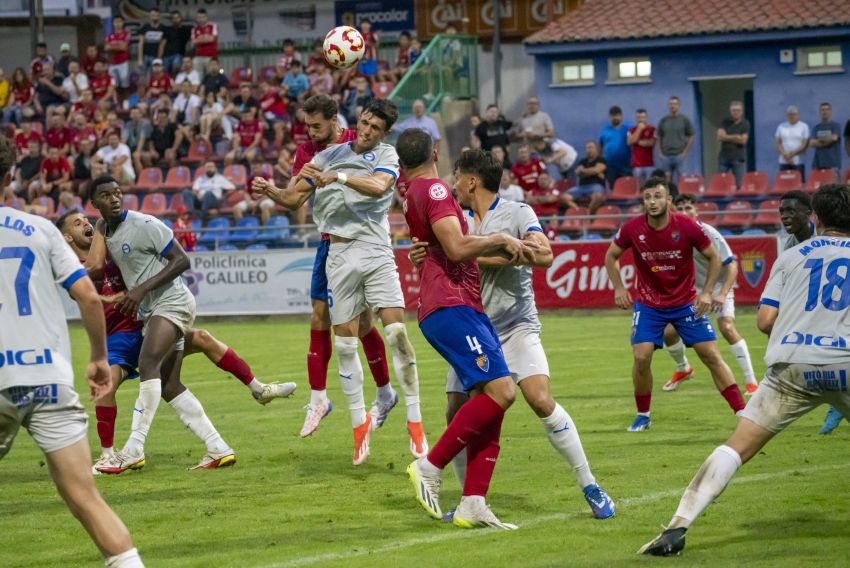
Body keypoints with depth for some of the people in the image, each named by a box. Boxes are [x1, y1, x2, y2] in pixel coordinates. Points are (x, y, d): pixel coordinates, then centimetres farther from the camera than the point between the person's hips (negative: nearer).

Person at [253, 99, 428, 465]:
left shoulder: (386, 156, 4)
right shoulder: (329, 156, 10)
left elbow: (379, 186, -18)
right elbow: (294, 199, 12)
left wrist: (339, 177, -31)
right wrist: (272, 191, -9)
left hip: (377, 253, -2)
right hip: (339, 257, 2)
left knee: (397, 333, -12)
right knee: (345, 343, 0)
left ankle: (414, 422, -5)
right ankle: (360, 423, 12)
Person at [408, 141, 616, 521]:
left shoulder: (517, 214, -5)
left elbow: (544, 255, -21)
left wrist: (487, 253, -24)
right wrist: (421, 260, -10)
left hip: (516, 327, -5)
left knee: (540, 400, -21)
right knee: (457, 415, -4)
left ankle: (589, 487, -10)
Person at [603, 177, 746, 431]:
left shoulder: (687, 226, -17)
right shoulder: (632, 229, -13)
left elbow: (714, 257, -4)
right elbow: (611, 256, 5)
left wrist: (707, 293, -11)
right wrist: (619, 288, -5)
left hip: (686, 302, -1)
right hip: (649, 303, 1)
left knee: (711, 355, -5)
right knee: (641, 357, -12)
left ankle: (743, 413, -1)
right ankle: (643, 416, 9)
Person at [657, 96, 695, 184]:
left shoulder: (685, 120, 2)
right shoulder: (663, 121, 10)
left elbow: (691, 138, 2)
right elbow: (659, 138, 14)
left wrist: (685, 152, -6)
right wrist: (660, 152, 3)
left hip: (679, 156, -3)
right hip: (666, 156, 3)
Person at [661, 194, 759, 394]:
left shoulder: (708, 233, -23)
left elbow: (731, 265, -24)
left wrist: (722, 295, -33)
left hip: (719, 286, -5)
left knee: (727, 327, -27)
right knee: (669, 332, -2)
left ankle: (751, 382, -24)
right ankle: (683, 369, 30)